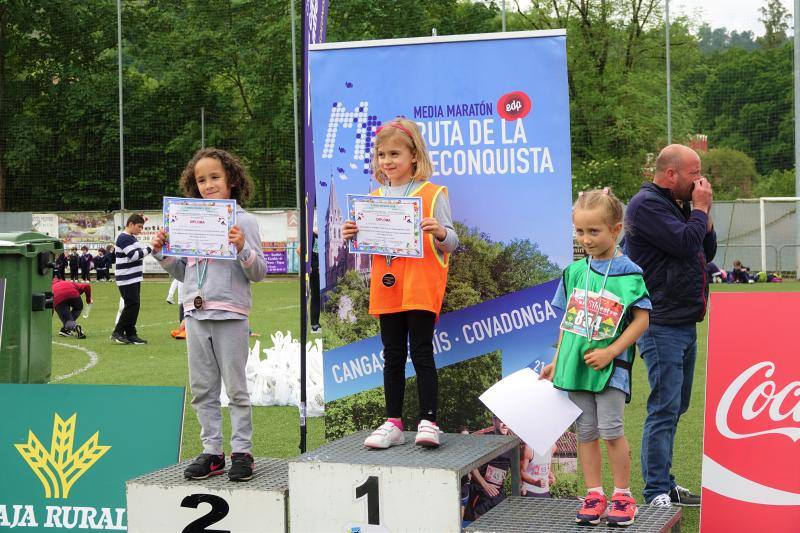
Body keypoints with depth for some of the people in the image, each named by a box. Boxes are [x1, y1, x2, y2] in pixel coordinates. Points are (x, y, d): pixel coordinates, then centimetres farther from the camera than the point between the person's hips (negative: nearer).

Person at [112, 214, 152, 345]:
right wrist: (149, 249, -16)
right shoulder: (124, 238, -14)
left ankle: (130, 334, 11)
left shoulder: (131, 238, 18)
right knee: (132, 305, -10)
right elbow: (133, 255, -21)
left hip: (134, 279, 10)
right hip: (127, 279, -10)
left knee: (133, 306, 9)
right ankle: (117, 333, -4)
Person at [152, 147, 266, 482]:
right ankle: (212, 452, 16)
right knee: (202, 390, 9)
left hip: (230, 315, -6)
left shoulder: (243, 221, -4)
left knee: (236, 388, 1)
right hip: (195, 314, 6)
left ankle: (242, 452, 8)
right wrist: (162, 252, 5)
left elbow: (258, 273, -6)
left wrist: (243, 248, -22)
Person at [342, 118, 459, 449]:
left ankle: (428, 422, 0)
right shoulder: (375, 198, 11)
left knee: (421, 352, -5)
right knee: (393, 356, 9)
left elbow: (451, 243, -3)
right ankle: (393, 423, 15)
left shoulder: (433, 194, -3)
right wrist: (352, 236, 0)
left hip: (420, 288, -5)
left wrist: (441, 233, -24)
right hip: (386, 287, 5)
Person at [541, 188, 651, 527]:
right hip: (575, 364, 5)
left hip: (610, 367, -4)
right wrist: (558, 361, 13)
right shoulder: (574, 272, 7)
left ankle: (622, 495, 8)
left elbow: (641, 319, -8)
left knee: (610, 430, -6)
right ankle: (594, 495, 17)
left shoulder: (629, 273, -7)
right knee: (585, 432, 8)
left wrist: (610, 352, -14)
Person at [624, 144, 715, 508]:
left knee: (675, 408, 14)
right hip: (662, 325, -10)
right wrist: (700, 208, -7)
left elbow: (707, 252, 19)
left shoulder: (677, 206, 19)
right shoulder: (647, 204, -12)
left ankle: (665, 485, 22)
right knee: (664, 408, -10)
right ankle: (656, 494, -7)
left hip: (684, 324, 10)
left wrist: (704, 213, 6)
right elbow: (687, 244, -22)